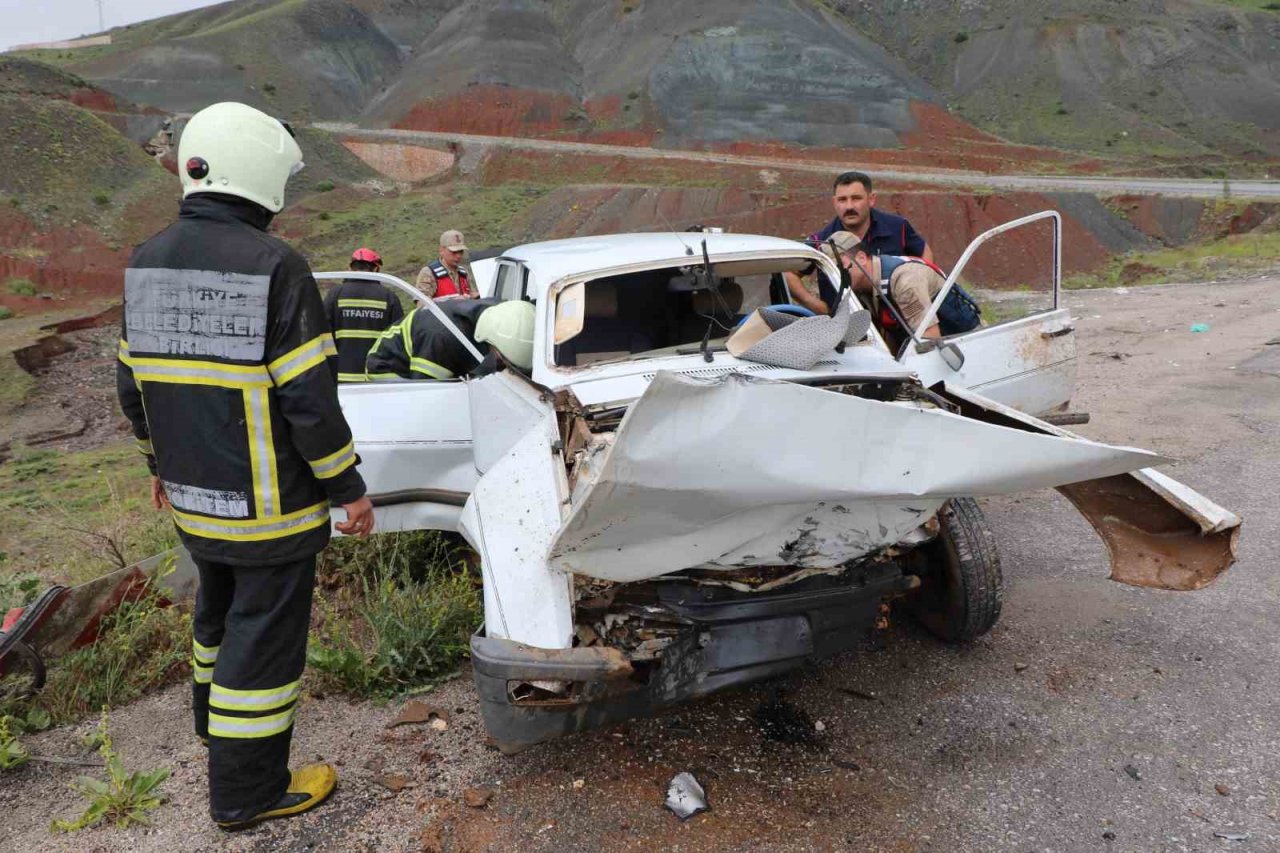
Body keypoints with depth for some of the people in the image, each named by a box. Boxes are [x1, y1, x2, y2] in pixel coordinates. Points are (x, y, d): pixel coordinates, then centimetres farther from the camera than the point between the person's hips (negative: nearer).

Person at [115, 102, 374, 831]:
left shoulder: (149, 261, 2)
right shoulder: (275, 265, -21)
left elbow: (134, 382, 9)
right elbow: (309, 399, -22)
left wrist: (163, 463, 22)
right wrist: (350, 489, -11)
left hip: (193, 493, 8)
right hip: (270, 499, -7)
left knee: (221, 605, 28)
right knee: (265, 632, 7)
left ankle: (217, 713, 52)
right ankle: (247, 790, 21)